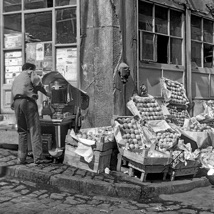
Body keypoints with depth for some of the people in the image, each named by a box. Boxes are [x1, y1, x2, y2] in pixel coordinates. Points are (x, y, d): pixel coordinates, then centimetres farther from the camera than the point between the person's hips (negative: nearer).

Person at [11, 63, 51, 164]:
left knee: (22, 131, 10)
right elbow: (37, 83, -6)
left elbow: (12, 96, 26)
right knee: (34, 129, -9)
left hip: (16, 102, 7)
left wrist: (13, 106, 25)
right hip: (27, 101, -7)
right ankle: (38, 157, -16)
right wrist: (46, 93, 5)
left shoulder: (16, 79, 32)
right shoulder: (30, 73, 13)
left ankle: (21, 158, 6)